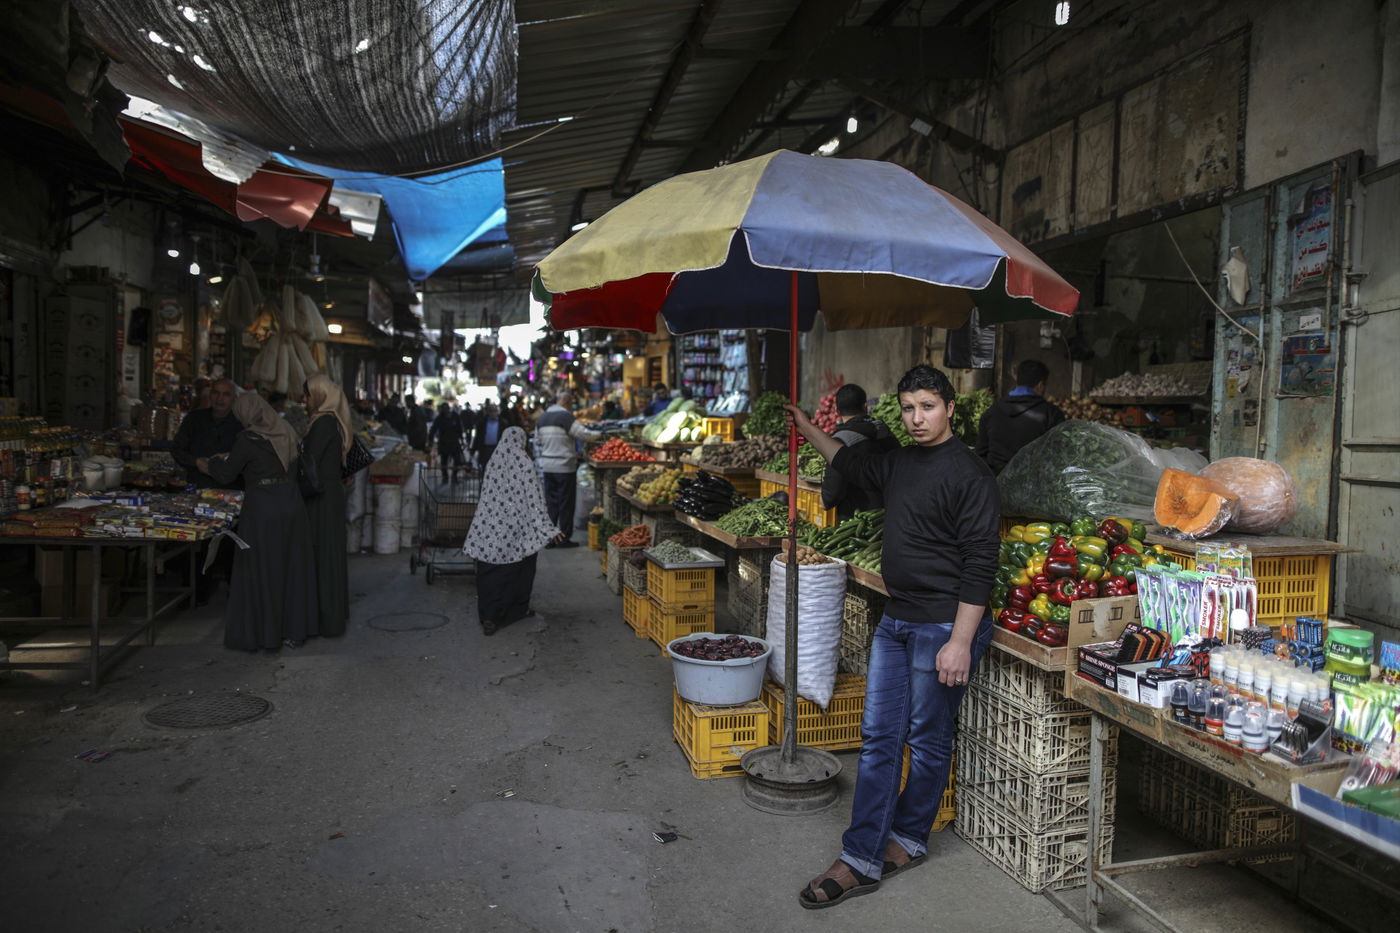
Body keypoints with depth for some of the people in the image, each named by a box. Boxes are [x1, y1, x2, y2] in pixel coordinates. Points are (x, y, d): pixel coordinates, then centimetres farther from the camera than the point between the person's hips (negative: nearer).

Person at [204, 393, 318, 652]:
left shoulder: (248, 439, -10)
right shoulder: (285, 434, 8)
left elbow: (226, 474, -2)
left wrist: (208, 464, 19)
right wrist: (227, 458, 28)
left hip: (262, 509, -6)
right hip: (291, 502, 6)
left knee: (260, 572, 5)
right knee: (291, 567, 13)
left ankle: (263, 633, 13)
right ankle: (294, 630, 20)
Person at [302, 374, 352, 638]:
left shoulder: (324, 423, -15)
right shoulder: (334, 421, 13)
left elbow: (310, 461, -17)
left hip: (321, 498, -10)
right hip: (332, 492, 10)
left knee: (321, 554, -4)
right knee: (331, 554, 15)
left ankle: (327, 619, 2)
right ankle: (334, 615, 24)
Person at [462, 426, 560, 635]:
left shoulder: (494, 462, 2)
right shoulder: (524, 464, -9)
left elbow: (487, 494, 9)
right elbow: (534, 498, -10)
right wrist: (547, 527, -7)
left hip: (491, 525, 3)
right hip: (518, 527, -3)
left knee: (491, 571, 3)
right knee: (520, 567, 14)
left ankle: (489, 616, -1)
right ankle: (518, 608, 26)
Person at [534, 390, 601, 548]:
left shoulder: (542, 418, 11)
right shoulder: (565, 416, -13)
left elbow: (537, 442, 17)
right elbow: (582, 434, -16)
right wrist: (598, 435, 0)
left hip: (547, 465, 7)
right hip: (564, 466, -7)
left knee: (551, 501, 12)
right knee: (566, 503, 1)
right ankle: (564, 538, 6)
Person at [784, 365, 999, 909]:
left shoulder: (969, 473, -13)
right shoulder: (899, 463, 10)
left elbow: (979, 563, -17)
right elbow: (849, 461, 33)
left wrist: (960, 641, -20)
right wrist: (806, 428, 37)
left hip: (944, 627, -8)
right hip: (896, 620, 8)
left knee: (928, 741, 8)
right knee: (879, 738, 8)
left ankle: (908, 838, 28)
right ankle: (862, 861, 14)